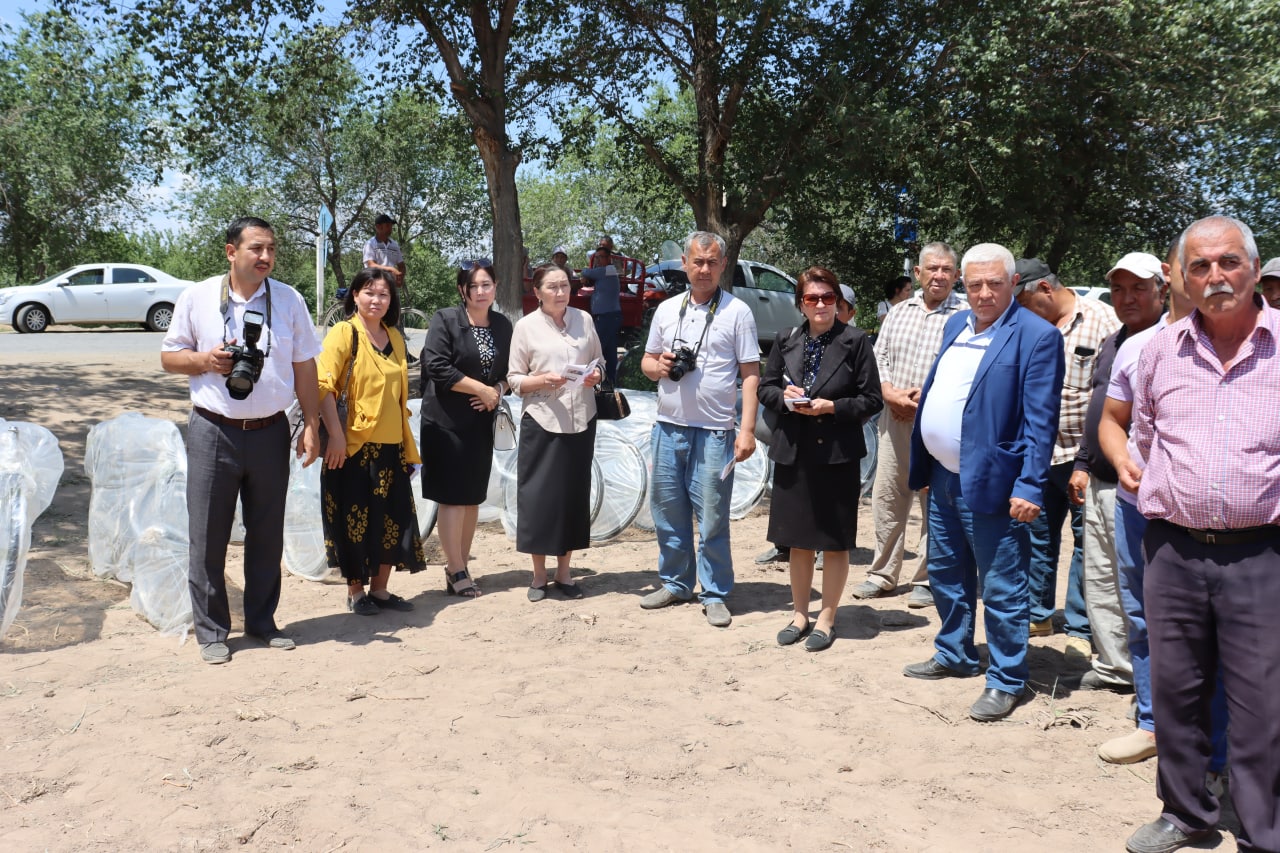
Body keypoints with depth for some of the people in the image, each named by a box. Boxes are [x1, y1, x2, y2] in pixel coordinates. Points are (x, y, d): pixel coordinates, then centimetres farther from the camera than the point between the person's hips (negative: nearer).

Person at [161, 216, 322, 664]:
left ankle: (262, 621, 26)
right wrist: (204, 360, -13)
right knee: (208, 536, 3)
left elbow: (304, 367, 6)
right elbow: (169, 356, 8)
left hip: (270, 431, 1)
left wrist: (311, 425, 1)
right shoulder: (197, 297, 1)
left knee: (268, 534, 11)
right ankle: (211, 631, 16)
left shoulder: (289, 300, 3)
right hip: (213, 431, -1)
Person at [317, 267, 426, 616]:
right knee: (356, 519, 3)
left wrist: (407, 441, 16)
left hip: (391, 445, 6)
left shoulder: (395, 337, 13)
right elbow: (324, 385, -15)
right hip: (355, 445, -6)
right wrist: (336, 434, -21)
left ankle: (380, 589, 23)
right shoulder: (344, 333, -7)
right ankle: (355, 592, 17)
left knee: (393, 519, 9)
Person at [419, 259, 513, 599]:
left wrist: (498, 390, -8)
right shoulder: (445, 320, -7)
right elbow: (436, 366, -16)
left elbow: (510, 370, 14)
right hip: (447, 421, -5)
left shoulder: (503, 325, 9)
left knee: (473, 497, 8)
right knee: (453, 497, -5)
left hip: (482, 422, 6)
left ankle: (460, 566, 18)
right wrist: (482, 389, -14)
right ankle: (457, 571, 2)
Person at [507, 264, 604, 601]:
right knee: (539, 495, -1)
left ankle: (563, 572, 22)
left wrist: (596, 375, -7)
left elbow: (599, 362, 15)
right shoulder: (526, 326, -2)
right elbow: (514, 379, -1)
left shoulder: (584, 319, 6)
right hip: (542, 421, -3)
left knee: (575, 494, 8)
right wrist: (542, 380, -18)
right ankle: (539, 576, 14)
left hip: (581, 420, 3)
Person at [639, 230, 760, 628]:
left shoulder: (737, 312, -1)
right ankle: (675, 584, 26)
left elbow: (750, 374, -4)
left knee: (712, 519, 0)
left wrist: (747, 428, -12)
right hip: (668, 427, 4)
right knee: (667, 512, 11)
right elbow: (647, 361, 20)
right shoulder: (667, 310, 11)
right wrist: (658, 366, -5)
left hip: (714, 433, -4)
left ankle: (715, 595, 12)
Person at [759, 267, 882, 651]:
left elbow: (872, 399, -5)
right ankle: (800, 613, 27)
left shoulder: (855, 341, -5)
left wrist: (830, 407, -17)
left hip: (837, 454, -3)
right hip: (793, 451, 4)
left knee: (835, 542, 6)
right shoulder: (786, 341, 7)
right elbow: (766, 388, 13)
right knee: (798, 540, 12)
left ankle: (826, 619, 20)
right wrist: (784, 396, -8)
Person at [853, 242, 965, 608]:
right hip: (895, 418, 5)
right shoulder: (899, 312, 13)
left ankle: (927, 580, 15)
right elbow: (879, 358, 12)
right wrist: (890, 393, -5)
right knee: (886, 498, 9)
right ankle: (882, 574, 21)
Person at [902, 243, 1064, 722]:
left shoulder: (1036, 336, -12)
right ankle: (954, 656, 38)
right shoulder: (955, 326, 12)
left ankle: (1007, 682, 18)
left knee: (1002, 590, 3)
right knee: (946, 574, 21)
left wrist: (1030, 486, -20)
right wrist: (923, 466, 15)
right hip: (944, 479, 8)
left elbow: (1040, 421, -16)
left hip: (991, 484, -8)